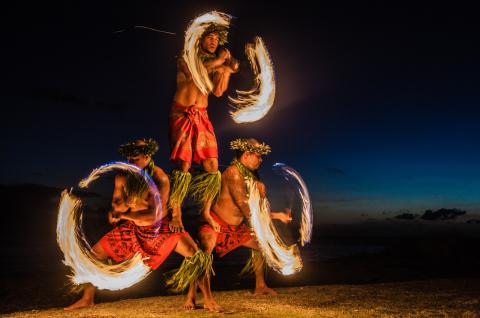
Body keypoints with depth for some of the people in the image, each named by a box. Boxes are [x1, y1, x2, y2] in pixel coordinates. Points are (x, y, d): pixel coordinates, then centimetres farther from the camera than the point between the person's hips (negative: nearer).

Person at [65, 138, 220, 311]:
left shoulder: (160, 178, -26)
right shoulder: (122, 176, -11)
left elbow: (155, 215, -28)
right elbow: (115, 205, -2)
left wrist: (123, 214, -22)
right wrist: (127, 202, -25)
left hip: (161, 228, -4)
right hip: (133, 228, 4)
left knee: (196, 255, -22)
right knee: (95, 253, 0)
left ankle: (208, 299, -3)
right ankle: (87, 299, 22)